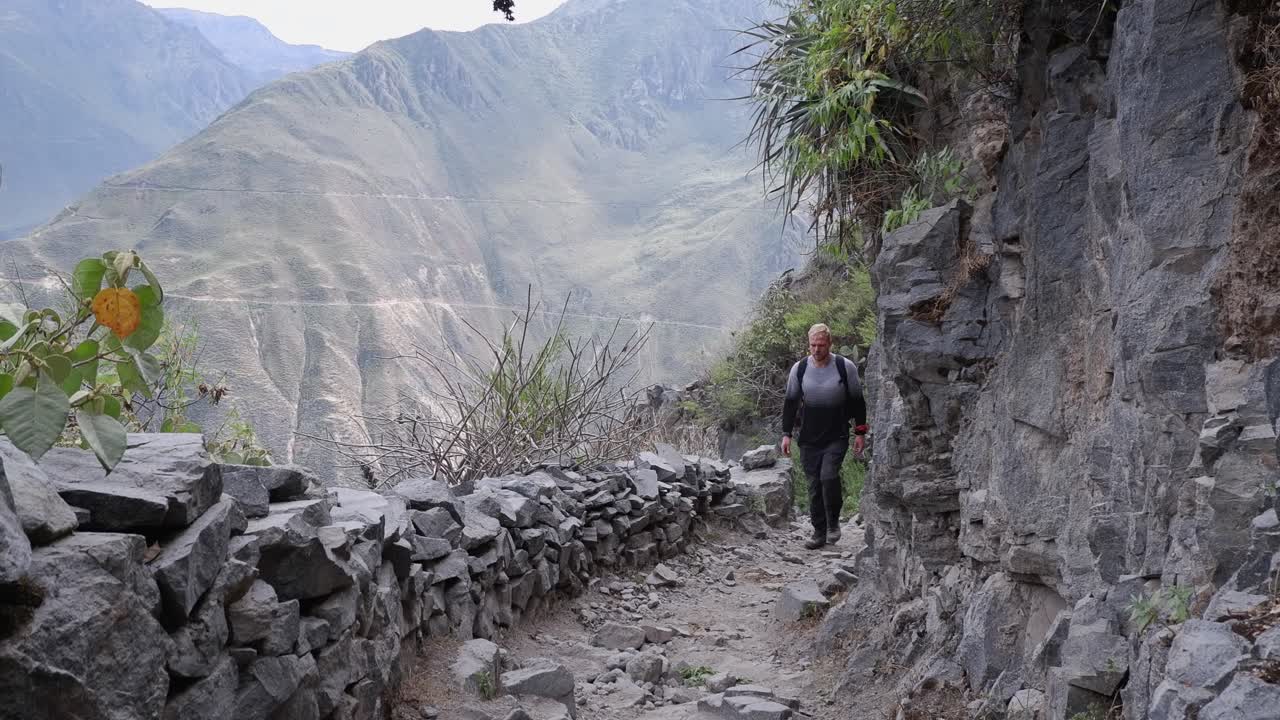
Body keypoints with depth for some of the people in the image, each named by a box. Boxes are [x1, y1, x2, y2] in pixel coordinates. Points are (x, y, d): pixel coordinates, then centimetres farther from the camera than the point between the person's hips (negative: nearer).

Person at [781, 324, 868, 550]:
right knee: (814, 485, 4)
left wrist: (860, 433, 1)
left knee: (828, 476, -20)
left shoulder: (845, 367, -4)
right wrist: (786, 433, 3)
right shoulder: (799, 369, 2)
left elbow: (857, 401, 3)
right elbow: (790, 402, 8)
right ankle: (819, 532, 14)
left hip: (837, 437, -3)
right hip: (809, 438, 3)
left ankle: (833, 523, 1)